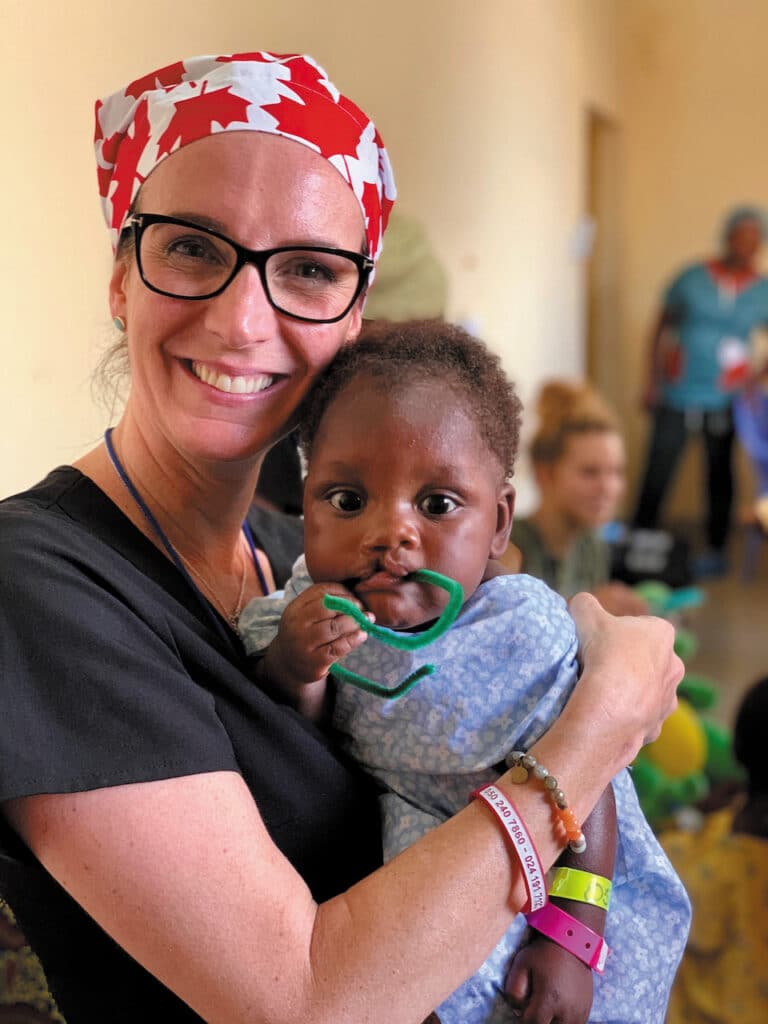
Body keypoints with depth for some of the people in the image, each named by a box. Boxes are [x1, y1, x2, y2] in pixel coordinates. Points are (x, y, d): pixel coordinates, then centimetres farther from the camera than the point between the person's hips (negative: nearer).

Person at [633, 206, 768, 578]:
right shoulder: (693, 278, -1)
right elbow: (662, 328, 5)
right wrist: (652, 381, 1)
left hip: (724, 399, 1)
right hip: (678, 394, -1)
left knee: (719, 470, 9)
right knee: (658, 469, -3)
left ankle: (716, 550, 21)